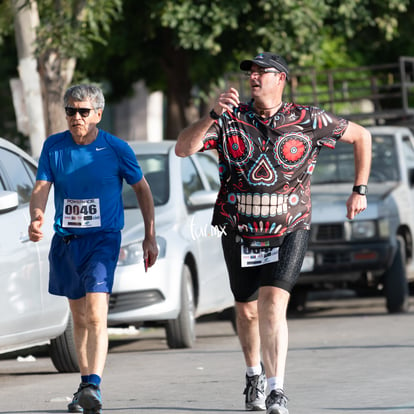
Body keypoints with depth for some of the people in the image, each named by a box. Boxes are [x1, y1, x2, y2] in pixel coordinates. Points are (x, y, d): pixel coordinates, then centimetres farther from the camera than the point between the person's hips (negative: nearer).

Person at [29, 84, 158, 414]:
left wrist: (150, 237, 5)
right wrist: (36, 217, -27)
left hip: (103, 239, -4)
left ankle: (93, 387, -28)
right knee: (79, 318, 14)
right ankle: (85, 386, 25)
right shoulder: (54, 146, 1)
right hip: (66, 240, 4)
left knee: (96, 315, -19)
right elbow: (41, 188, -5)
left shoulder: (116, 149, -6)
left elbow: (142, 189, 5)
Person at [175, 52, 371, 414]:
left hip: (289, 232, -2)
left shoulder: (308, 121, -6)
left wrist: (360, 190, 5)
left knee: (273, 303, -20)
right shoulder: (230, 119, -5)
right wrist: (213, 115, -30)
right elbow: (183, 149, -16)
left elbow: (362, 136, 8)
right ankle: (255, 377, 40)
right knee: (247, 310, 14)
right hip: (240, 233, 2)